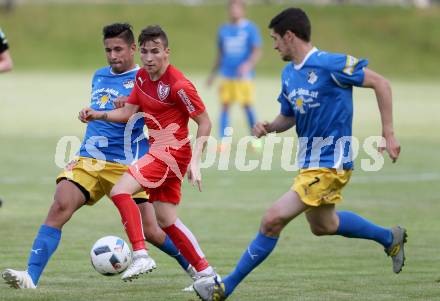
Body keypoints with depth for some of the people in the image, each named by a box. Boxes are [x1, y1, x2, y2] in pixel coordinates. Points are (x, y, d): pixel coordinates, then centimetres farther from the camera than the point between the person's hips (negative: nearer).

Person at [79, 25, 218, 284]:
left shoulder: (178, 85, -18)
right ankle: (205, 272, 17)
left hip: (172, 151, -9)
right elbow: (129, 112, 13)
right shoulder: (142, 77, 6)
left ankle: (141, 255, -24)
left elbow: (204, 122, -14)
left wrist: (195, 162, -20)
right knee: (167, 220, 11)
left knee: (120, 191, -20)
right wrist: (98, 115, -2)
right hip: (158, 151, 9)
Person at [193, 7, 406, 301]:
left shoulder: (329, 64, -18)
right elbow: (288, 117, 19)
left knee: (273, 220, -16)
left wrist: (388, 133, -16)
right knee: (322, 225, 29)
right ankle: (390, 238, 48)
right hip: (310, 163, 10)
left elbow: (380, 83, -14)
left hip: (329, 164, -10)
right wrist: (269, 127, -5)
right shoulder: (289, 74, 7)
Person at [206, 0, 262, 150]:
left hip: (244, 75, -4)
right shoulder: (223, 30, 11)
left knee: (247, 106, -3)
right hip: (227, 75, 4)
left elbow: (257, 51, -7)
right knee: (225, 106, -1)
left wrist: (248, 65, -24)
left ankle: (256, 139, 11)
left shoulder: (250, 28, -2)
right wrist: (213, 74, 21)